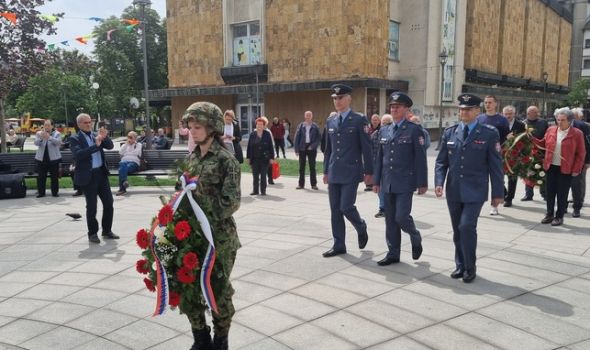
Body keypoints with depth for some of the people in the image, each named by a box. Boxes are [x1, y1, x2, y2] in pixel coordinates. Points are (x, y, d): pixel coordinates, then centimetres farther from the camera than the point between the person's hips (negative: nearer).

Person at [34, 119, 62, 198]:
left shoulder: (57, 134, 1)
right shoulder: (39, 133, 7)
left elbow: (58, 142, -16)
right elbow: (36, 143, -7)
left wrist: (49, 137, -32)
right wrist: (41, 137, -28)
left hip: (53, 158, -2)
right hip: (41, 158, 2)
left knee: (55, 176, 2)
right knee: (41, 176, 3)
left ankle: (55, 192, 10)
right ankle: (41, 192, 11)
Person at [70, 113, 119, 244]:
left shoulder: (96, 136, 13)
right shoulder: (75, 139, -4)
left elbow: (110, 146, 5)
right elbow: (78, 154, -20)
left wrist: (105, 137, -14)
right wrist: (96, 145, -24)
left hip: (101, 173, 6)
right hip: (88, 175, -5)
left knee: (109, 202, 7)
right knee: (91, 206, 0)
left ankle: (107, 231, 19)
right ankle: (92, 233, 13)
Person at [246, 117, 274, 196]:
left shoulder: (267, 134, 0)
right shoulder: (252, 134, 5)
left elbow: (270, 147, 0)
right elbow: (249, 147, 6)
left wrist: (271, 157, -4)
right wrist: (248, 157, 2)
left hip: (264, 158, -2)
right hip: (255, 159, 2)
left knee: (263, 175, 4)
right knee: (255, 175, 6)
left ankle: (263, 190, 11)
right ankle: (255, 190, 13)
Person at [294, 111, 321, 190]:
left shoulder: (315, 126, -1)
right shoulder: (301, 126, 2)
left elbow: (319, 137, -1)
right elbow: (297, 138, 1)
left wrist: (313, 146, -12)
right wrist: (296, 150, -4)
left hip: (311, 148, -1)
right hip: (302, 148, 1)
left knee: (312, 167, 5)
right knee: (301, 167, 6)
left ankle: (313, 184, 12)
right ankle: (301, 184, 13)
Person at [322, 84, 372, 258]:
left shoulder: (359, 120, -4)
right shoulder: (330, 121, 12)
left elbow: (366, 148, -5)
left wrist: (369, 171, -7)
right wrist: (326, 171, 15)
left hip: (351, 172, -5)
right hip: (334, 173, 6)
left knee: (346, 207, -10)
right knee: (335, 210, 7)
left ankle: (361, 228, 21)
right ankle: (338, 245, 17)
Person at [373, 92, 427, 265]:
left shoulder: (414, 130, -5)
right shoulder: (384, 131, 11)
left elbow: (420, 158, -7)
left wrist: (422, 183, -9)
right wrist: (376, 180, 11)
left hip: (405, 182, -5)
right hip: (388, 183, 5)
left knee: (401, 217, -8)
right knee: (390, 220, 9)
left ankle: (416, 239, 22)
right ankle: (393, 253, 19)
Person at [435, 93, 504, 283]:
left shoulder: (489, 134, -3)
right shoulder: (449, 132, 7)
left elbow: (495, 165, -2)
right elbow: (441, 162, 8)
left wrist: (498, 192, -3)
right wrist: (439, 182, -7)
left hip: (475, 191, -4)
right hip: (453, 191, 4)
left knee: (467, 226, -14)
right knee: (457, 230, 12)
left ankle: (470, 267, 4)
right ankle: (460, 265, 28)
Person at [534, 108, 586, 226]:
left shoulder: (577, 134, -6)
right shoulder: (551, 130, 5)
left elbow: (581, 153, -4)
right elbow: (543, 143, 17)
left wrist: (576, 169, -8)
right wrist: (532, 139, 4)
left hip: (566, 170, -4)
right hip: (550, 167, 4)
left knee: (562, 194, 4)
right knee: (549, 192, 10)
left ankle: (559, 217, 16)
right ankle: (550, 214, 24)